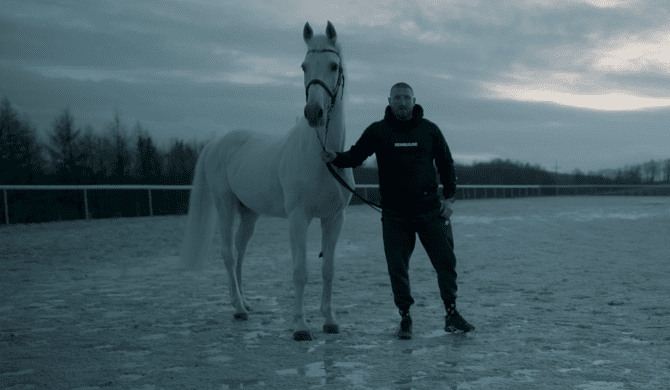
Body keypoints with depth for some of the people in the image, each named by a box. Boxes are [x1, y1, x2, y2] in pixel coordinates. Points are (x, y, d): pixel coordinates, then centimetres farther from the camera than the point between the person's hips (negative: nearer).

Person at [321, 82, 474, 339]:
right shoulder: (377, 131, 1)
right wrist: (335, 157, -22)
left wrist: (449, 197, 2)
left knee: (445, 261, 2)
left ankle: (452, 314, 15)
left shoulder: (429, 130, 4)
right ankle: (405, 318, 16)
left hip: (430, 211, 1)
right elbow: (355, 156, -1)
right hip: (395, 215, -1)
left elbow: (446, 164, 10)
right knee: (397, 267, 1)